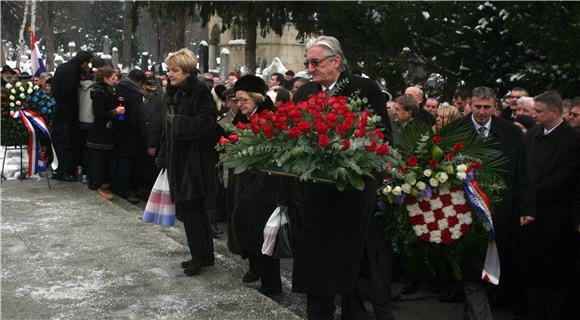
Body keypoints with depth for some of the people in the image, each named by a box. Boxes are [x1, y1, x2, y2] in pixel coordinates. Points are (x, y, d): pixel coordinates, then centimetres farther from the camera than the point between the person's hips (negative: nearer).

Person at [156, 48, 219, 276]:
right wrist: (165, 158, 13)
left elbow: (206, 124, -23)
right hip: (178, 159, 9)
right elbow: (168, 128, 16)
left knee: (189, 208, -3)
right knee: (193, 209, 14)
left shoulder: (199, 92, -14)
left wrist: (178, 121, -16)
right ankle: (206, 255, 25)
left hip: (194, 161, -9)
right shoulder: (173, 94, 13)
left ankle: (200, 256, 10)